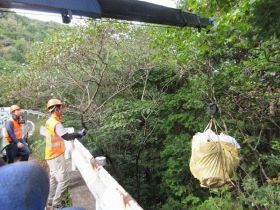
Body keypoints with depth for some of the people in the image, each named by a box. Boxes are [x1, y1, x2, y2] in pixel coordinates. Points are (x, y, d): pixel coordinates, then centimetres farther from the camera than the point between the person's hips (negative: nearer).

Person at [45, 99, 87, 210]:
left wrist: (76, 134, 3)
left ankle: (50, 200, 35)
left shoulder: (50, 121, 7)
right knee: (63, 180, 0)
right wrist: (79, 134, -19)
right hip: (56, 156, -10)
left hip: (52, 155, 10)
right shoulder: (56, 123, -24)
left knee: (53, 178, 22)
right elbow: (67, 136, -32)